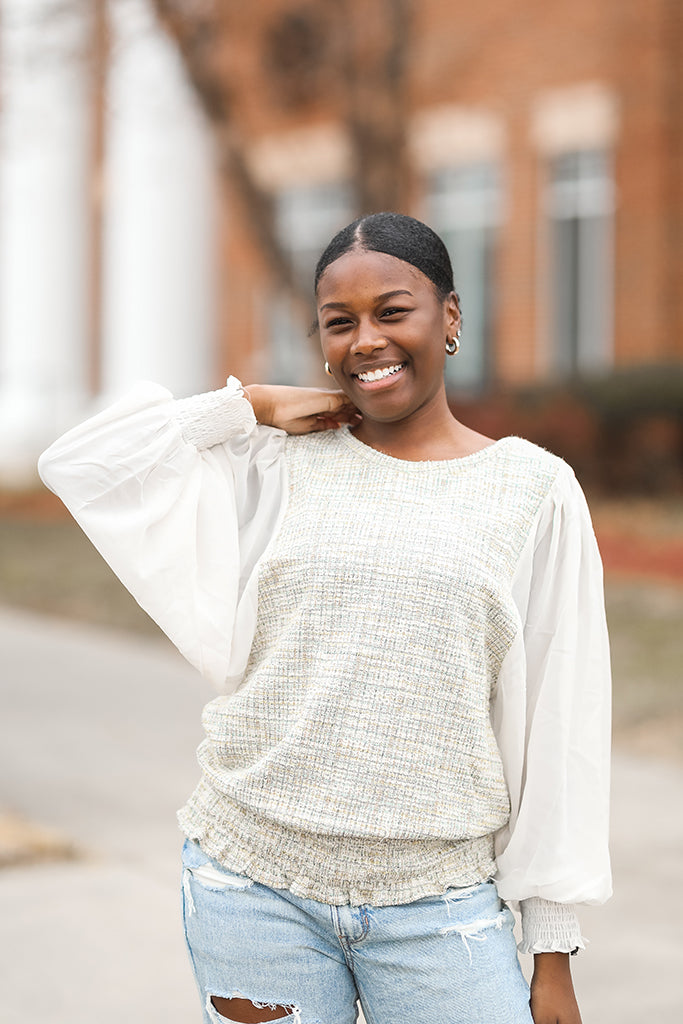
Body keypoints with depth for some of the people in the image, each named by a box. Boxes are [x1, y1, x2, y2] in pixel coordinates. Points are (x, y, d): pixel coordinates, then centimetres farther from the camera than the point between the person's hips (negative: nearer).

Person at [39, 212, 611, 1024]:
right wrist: (255, 406, 0)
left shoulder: (534, 489, 2)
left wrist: (554, 951, 2)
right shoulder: (276, 468, 5)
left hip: (438, 907, -1)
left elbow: (558, 727, 2)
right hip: (254, 888, 1)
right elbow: (78, 463, 1)